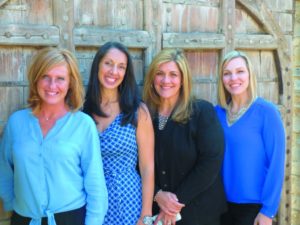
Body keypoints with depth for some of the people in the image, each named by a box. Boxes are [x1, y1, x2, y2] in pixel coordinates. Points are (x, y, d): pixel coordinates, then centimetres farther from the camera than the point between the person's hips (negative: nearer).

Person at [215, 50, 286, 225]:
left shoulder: (266, 111, -12)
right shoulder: (217, 112, 0)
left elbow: (276, 163, -12)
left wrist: (268, 210, -13)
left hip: (254, 205, -4)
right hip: (223, 202, 4)